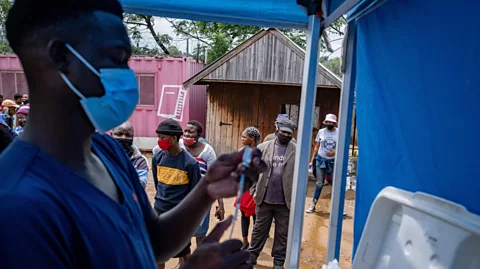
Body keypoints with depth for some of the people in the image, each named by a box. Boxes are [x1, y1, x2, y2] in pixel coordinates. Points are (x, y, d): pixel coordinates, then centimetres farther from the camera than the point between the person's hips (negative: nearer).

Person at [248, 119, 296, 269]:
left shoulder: (297, 151, -3)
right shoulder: (262, 147, 0)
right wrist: (254, 190, 1)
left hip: (286, 201, 0)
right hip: (265, 199, 1)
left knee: (283, 233, 13)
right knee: (259, 229, 16)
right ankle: (252, 255, 34)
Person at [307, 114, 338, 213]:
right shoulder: (321, 132, 0)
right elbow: (316, 147, 5)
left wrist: (335, 152, -20)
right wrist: (312, 160, 2)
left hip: (334, 161, -1)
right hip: (321, 160, 1)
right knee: (319, 183, 2)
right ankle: (313, 205, 10)